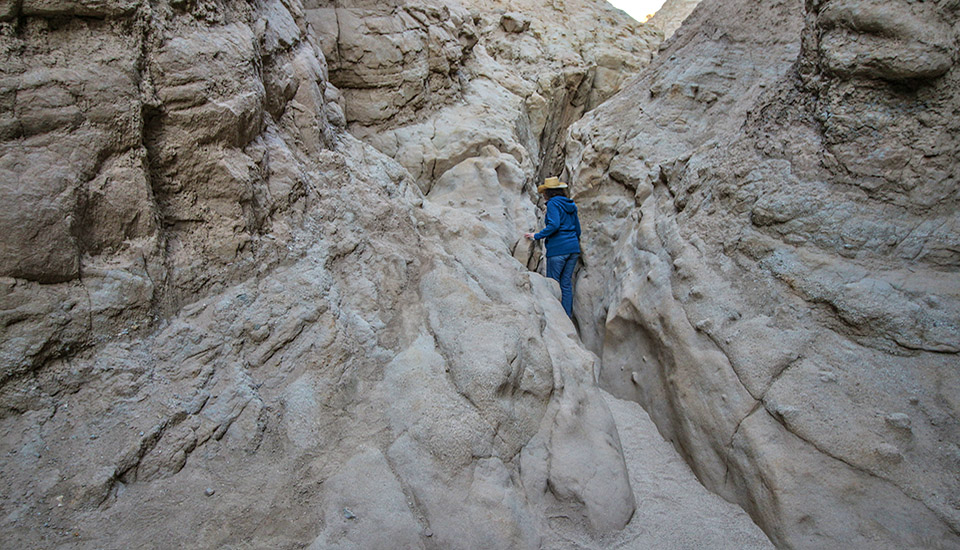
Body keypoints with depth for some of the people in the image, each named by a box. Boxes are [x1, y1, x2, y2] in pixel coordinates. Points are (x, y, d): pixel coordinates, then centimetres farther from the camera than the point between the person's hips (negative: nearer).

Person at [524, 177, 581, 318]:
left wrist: (537, 236, -13)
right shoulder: (570, 205, 15)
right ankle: (567, 316, 11)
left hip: (558, 248, -7)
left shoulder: (553, 203, -6)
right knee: (566, 283, 10)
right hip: (573, 248, 7)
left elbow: (554, 225, -19)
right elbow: (577, 228, 18)